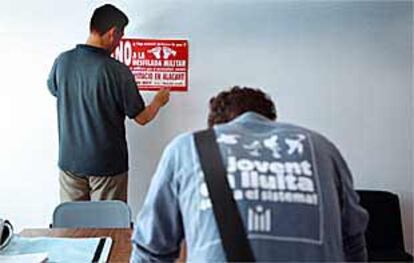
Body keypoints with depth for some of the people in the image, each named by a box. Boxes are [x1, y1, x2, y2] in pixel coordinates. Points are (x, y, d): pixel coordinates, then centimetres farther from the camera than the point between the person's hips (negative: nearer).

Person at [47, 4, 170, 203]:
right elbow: (141, 118, -8)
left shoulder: (62, 61, -7)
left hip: (69, 160, 4)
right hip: (107, 164, -4)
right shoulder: (118, 71, -19)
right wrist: (159, 101, 12)